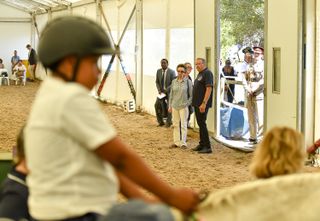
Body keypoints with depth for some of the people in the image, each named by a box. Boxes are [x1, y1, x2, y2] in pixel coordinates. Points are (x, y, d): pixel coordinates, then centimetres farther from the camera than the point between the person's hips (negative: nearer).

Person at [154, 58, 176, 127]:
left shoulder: (172, 72, -10)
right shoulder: (158, 71, 4)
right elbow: (157, 82, 8)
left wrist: (166, 90, -19)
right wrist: (159, 90, -8)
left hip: (169, 91, -4)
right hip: (161, 91, 4)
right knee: (157, 105, -5)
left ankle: (169, 122, 15)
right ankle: (160, 121, 8)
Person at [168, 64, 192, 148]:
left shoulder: (188, 82, -4)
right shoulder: (174, 81, 7)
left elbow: (191, 95, -1)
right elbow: (171, 94, 13)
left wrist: (187, 103, -10)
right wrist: (170, 106, 10)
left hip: (183, 106, -4)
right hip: (174, 106, 4)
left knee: (183, 124, -2)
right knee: (176, 124, 8)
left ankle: (183, 143, 3)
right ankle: (176, 142, 15)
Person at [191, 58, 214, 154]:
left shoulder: (207, 73, -13)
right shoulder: (199, 74, 17)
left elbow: (209, 89, -21)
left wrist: (204, 103, -25)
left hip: (202, 104, -10)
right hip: (197, 104, 10)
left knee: (202, 124, -9)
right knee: (200, 124, 13)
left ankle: (207, 147, -6)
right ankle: (202, 144, 20)